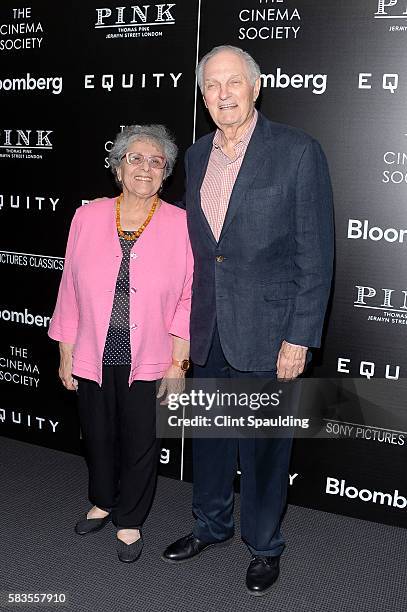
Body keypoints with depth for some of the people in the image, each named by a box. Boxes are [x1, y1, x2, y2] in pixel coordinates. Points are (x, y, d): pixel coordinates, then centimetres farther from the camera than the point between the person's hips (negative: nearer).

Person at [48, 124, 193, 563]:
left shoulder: (181, 224, -7)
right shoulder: (87, 218, -2)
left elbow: (189, 298, -5)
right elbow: (70, 291, 2)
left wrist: (178, 362, -8)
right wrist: (65, 356, 4)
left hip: (148, 362, -2)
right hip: (93, 358, 2)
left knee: (140, 444, 12)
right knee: (98, 436, 19)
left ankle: (130, 522, 36)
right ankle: (102, 503, 47)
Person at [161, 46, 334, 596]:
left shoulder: (298, 151, -9)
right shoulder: (197, 155, 8)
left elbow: (316, 255, -11)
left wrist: (299, 339, -14)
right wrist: (186, 319, 11)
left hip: (266, 331, -5)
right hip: (208, 330, 5)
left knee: (264, 445, 9)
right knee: (208, 434, 19)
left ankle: (265, 545, 32)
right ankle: (211, 526, 42)